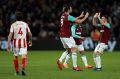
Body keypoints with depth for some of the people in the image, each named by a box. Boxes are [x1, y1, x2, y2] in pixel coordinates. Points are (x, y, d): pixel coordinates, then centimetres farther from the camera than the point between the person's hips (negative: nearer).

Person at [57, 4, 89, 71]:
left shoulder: (63, 15, 10)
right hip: (67, 36, -9)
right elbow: (79, 21, -14)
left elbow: (73, 19, 27)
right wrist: (85, 17, 1)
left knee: (68, 50, 19)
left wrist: (79, 16, 29)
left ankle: (60, 60, 1)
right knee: (74, 50, -3)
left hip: (62, 36, 9)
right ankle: (75, 66, -2)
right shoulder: (68, 17, -16)